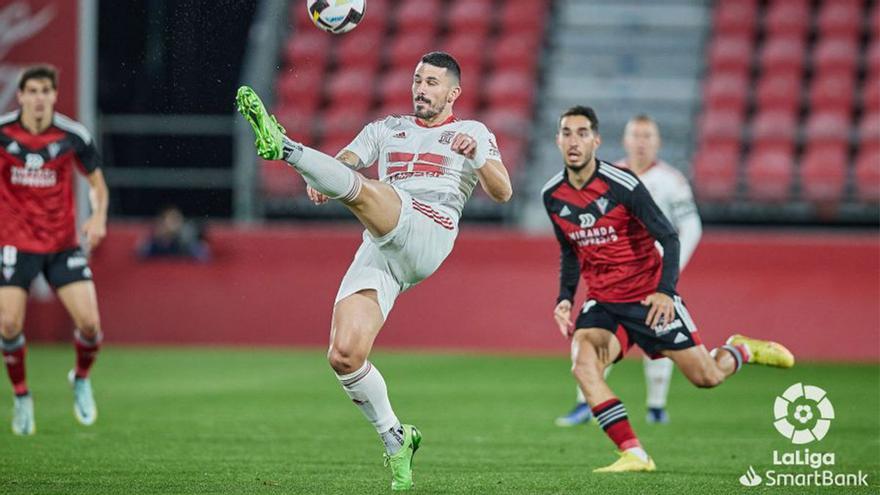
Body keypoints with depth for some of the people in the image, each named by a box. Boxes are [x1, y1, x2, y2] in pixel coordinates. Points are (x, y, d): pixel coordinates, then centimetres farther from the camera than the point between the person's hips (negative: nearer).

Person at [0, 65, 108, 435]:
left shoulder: (73, 136, -6)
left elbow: (96, 181, 7)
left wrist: (99, 216, -11)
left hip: (63, 244, 1)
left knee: (89, 322, -11)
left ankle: (81, 379, 21)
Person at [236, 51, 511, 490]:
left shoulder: (472, 133, 18)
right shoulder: (387, 129, 29)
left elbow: (502, 192, 7)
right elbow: (346, 160, 15)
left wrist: (477, 154, -13)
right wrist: (317, 180, -9)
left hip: (428, 236, -4)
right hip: (379, 249, 4)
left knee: (358, 189, -33)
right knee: (343, 356, -10)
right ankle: (395, 438, 4)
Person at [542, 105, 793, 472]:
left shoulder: (621, 184, -18)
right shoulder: (552, 196, -2)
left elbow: (668, 237, -15)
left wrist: (665, 291, -28)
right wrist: (564, 299, 2)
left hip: (649, 297, -4)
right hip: (603, 302, 4)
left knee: (707, 377, -1)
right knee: (582, 365, -25)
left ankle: (742, 350, 35)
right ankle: (634, 455, -23)